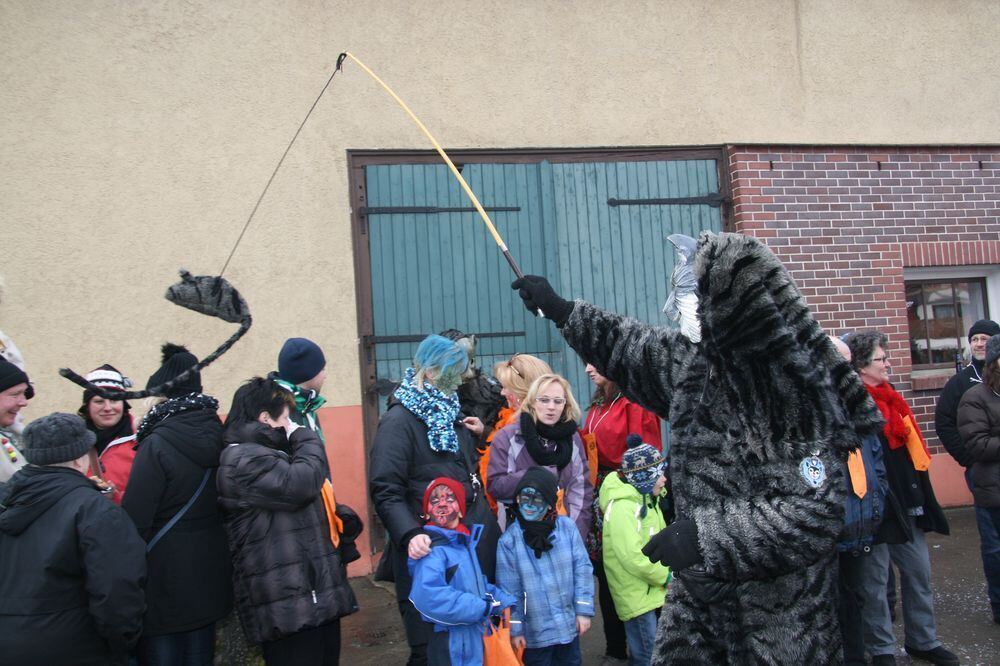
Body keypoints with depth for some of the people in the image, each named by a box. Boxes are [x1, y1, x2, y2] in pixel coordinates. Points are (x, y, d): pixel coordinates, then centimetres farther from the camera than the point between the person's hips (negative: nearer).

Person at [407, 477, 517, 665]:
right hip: (453, 649, -9)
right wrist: (484, 608, -27)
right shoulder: (432, 550, -19)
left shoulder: (464, 542, 11)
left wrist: (506, 603, 0)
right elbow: (428, 595, -34)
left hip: (477, 642, 9)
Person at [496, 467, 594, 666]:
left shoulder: (567, 527, -10)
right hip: (535, 632, -2)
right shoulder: (509, 540, -13)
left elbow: (582, 568, -4)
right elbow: (509, 589, -7)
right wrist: (515, 628, -4)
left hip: (569, 625, 2)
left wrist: (584, 610, -4)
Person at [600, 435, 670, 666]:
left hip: (653, 592, 9)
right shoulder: (623, 508, -22)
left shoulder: (646, 500, 10)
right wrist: (667, 576, -16)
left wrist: (665, 574, 1)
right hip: (638, 597, -9)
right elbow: (634, 557, -28)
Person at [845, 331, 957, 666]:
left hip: (906, 503, 8)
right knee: (875, 580, 5)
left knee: (919, 572, 16)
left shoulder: (890, 398, 12)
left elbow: (912, 450, 20)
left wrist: (921, 497, 19)